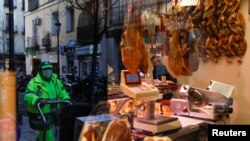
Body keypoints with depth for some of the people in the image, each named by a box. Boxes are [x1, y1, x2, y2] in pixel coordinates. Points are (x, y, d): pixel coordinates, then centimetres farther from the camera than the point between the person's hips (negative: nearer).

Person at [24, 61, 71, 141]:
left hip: (51, 113, 7)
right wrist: (38, 100, -47)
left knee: (44, 132, 25)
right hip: (39, 113, -7)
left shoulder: (55, 81, 6)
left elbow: (62, 91, 17)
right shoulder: (34, 82, -15)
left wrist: (66, 99, -3)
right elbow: (28, 96, -27)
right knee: (47, 132, -8)